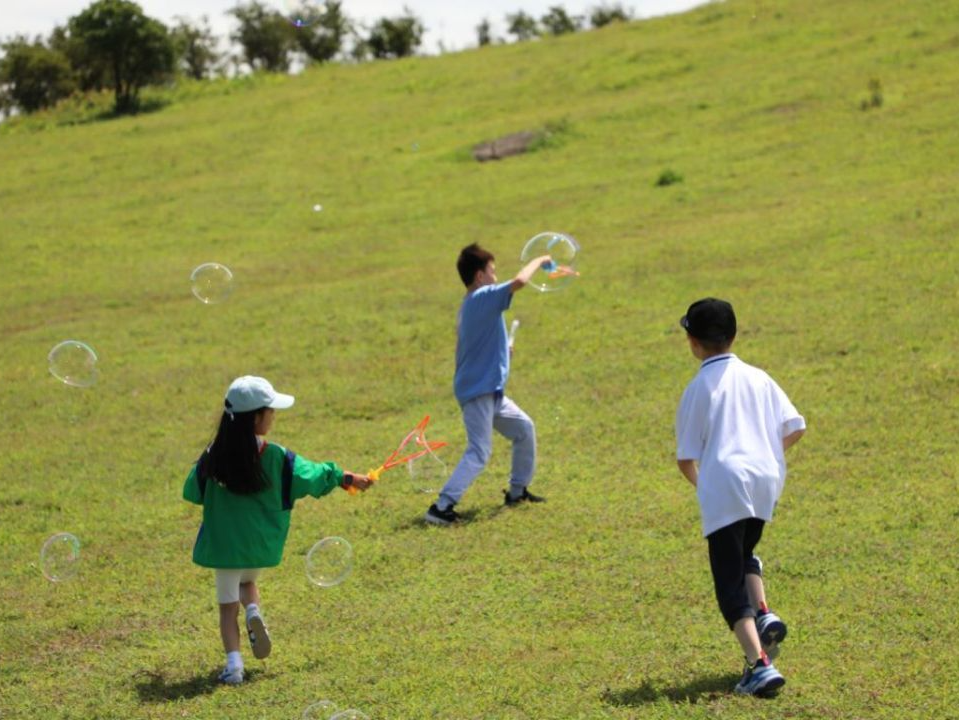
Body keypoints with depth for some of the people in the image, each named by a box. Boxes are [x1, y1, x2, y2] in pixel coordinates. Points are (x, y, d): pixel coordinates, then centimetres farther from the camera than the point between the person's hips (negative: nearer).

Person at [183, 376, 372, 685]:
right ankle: (254, 613, -2)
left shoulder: (214, 456, -11)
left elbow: (193, 492, 1)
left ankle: (233, 662, -8)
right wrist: (347, 478, 17)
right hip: (261, 544, 1)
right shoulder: (277, 458, -12)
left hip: (224, 543, -1)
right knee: (247, 581, 28)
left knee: (228, 605, 7)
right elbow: (312, 476, 1)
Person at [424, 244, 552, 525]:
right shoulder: (484, 298, -15)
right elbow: (519, 281, -26)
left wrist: (502, 351, 18)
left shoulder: (468, 307, 14)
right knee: (478, 453, -12)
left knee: (524, 429, 21)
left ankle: (517, 491, 31)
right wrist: (539, 261, -9)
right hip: (479, 391, -10)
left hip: (490, 391, 10)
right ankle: (441, 507, -14)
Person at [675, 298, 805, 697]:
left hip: (724, 488, -5)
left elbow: (686, 458, -1)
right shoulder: (758, 378, 11)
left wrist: (698, 483, 21)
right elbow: (795, 428, 7)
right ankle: (765, 615, 6)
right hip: (767, 483, 5)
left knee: (730, 584, -3)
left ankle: (759, 663, -19)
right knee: (743, 555, 31)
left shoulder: (698, 389, 1)